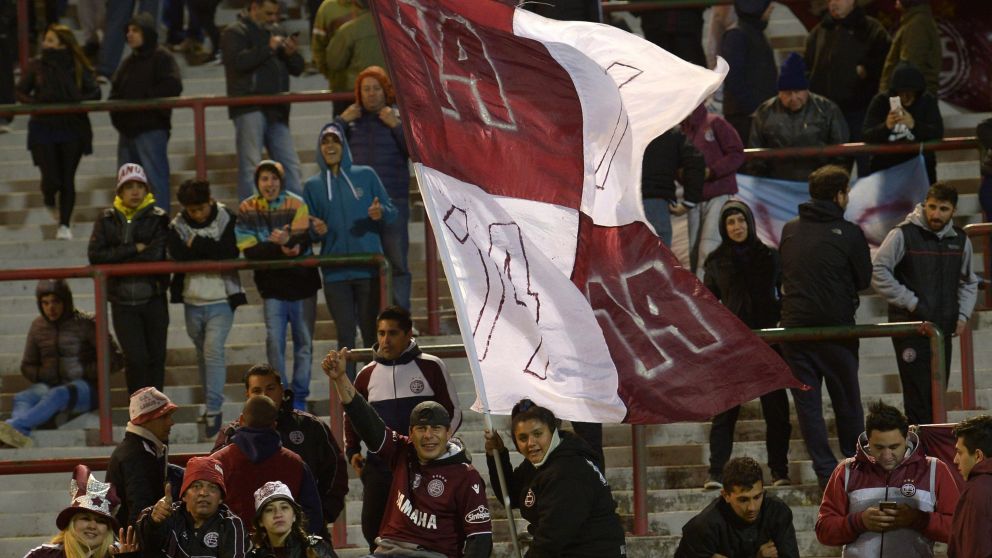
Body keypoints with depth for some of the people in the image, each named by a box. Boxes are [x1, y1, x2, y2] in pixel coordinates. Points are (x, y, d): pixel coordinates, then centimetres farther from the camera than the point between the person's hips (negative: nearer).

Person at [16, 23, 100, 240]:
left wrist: (77, 101, -19)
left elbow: (94, 93, -1)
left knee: (67, 179, 5)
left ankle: (64, 225, 18)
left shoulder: (79, 68, -4)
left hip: (72, 129, 0)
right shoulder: (36, 66, -1)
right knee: (52, 179, -5)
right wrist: (37, 103, -14)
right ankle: (49, 198, 32)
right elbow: (21, 92, 5)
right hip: (43, 130, 0)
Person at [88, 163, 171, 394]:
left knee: (156, 357, 6)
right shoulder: (107, 220, 5)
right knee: (135, 358, -8)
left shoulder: (158, 218, 0)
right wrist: (134, 249, -12)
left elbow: (155, 256, -14)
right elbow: (96, 256, -8)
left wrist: (117, 259, -10)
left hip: (154, 299, 0)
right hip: (123, 303, 0)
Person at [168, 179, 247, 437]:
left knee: (213, 350, -15)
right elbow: (179, 256, -14)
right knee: (202, 352, 15)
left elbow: (230, 253, -18)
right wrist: (209, 249, -20)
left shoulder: (226, 219, -5)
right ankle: (211, 403, 30)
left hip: (221, 300, -4)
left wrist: (197, 244, -15)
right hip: (192, 300, 4)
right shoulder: (177, 226, 1)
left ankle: (213, 410, -13)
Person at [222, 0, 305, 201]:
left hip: (276, 109, 7)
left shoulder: (277, 32, 21)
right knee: (250, 165, -8)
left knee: (290, 165, 5)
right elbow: (239, 61, -19)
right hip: (249, 109, -7)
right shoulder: (235, 32, 0)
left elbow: (297, 68, 20)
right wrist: (268, 48, -16)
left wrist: (291, 54, -1)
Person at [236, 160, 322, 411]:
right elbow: (249, 250, -13)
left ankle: (299, 396, 16)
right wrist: (280, 249, -26)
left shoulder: (296, 204, -4)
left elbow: (303, 241, -16)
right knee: (274, 342, -9)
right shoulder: (247, 210, -3)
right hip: (272, 285, -1)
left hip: (302, 281, 1)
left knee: (304, 342, 6)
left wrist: (287, 241, -39)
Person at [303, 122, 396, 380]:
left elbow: (392, 212, 7)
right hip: (335, 272, 1)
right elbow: (308, 231, 12)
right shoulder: (313, 186, 10)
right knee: (345, 334, 0)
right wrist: (317, 231, -11)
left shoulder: (365, 175, 6)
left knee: (372, 331, -4)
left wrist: (381, 212, -16)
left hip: (368, 268, -1)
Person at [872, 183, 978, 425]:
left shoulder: (960, 239, 9)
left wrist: (963, 315, 7)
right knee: (918, 396, -11)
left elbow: (969, 282, 22)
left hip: (943, 329, 5)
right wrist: (912, 303, -13)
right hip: (910, 325, -5)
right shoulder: (903, 235, -8)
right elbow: (879, 273, -10)